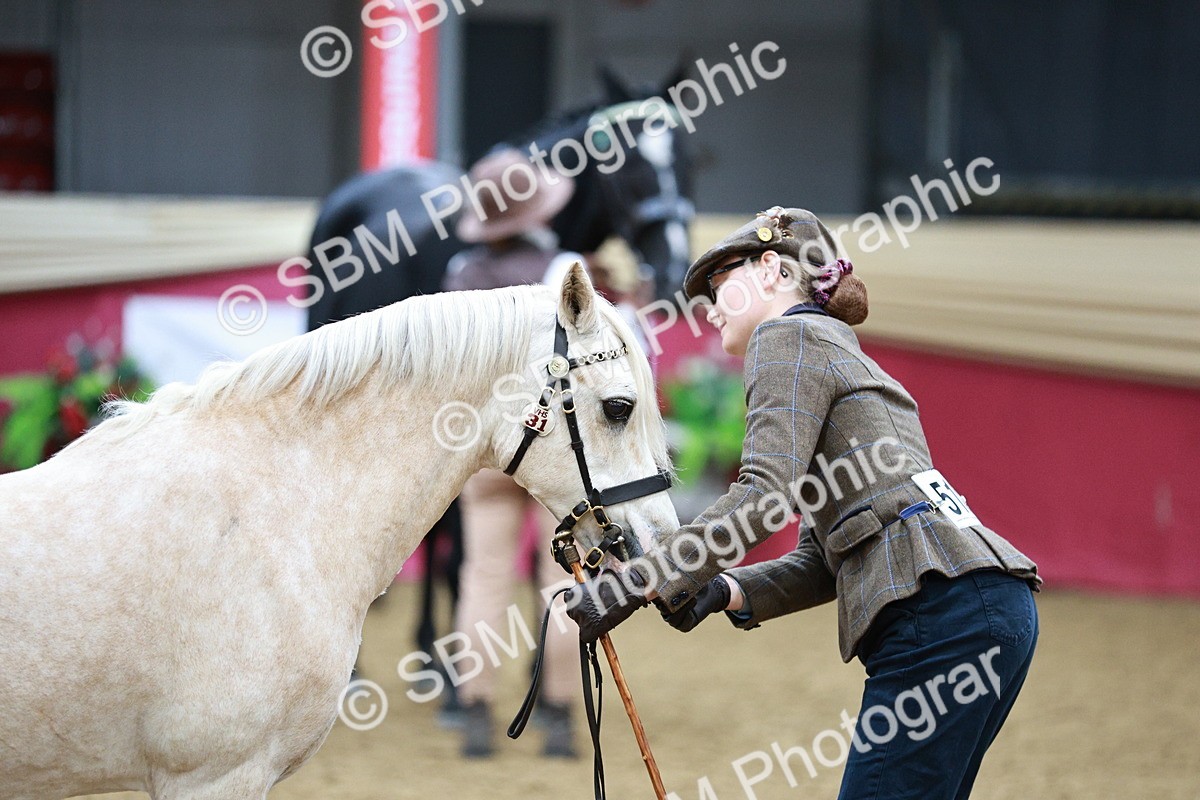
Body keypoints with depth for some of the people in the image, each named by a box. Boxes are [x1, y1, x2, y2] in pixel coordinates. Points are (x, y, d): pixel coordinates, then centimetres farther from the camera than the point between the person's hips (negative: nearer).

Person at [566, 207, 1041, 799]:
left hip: (945, 608, -10)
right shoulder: (840, 354, 32)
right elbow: (822, 564, 25)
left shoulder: (788, 336, 3)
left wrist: (635, 585, -10)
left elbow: (766, 497, -13)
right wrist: (725, 592, 10)